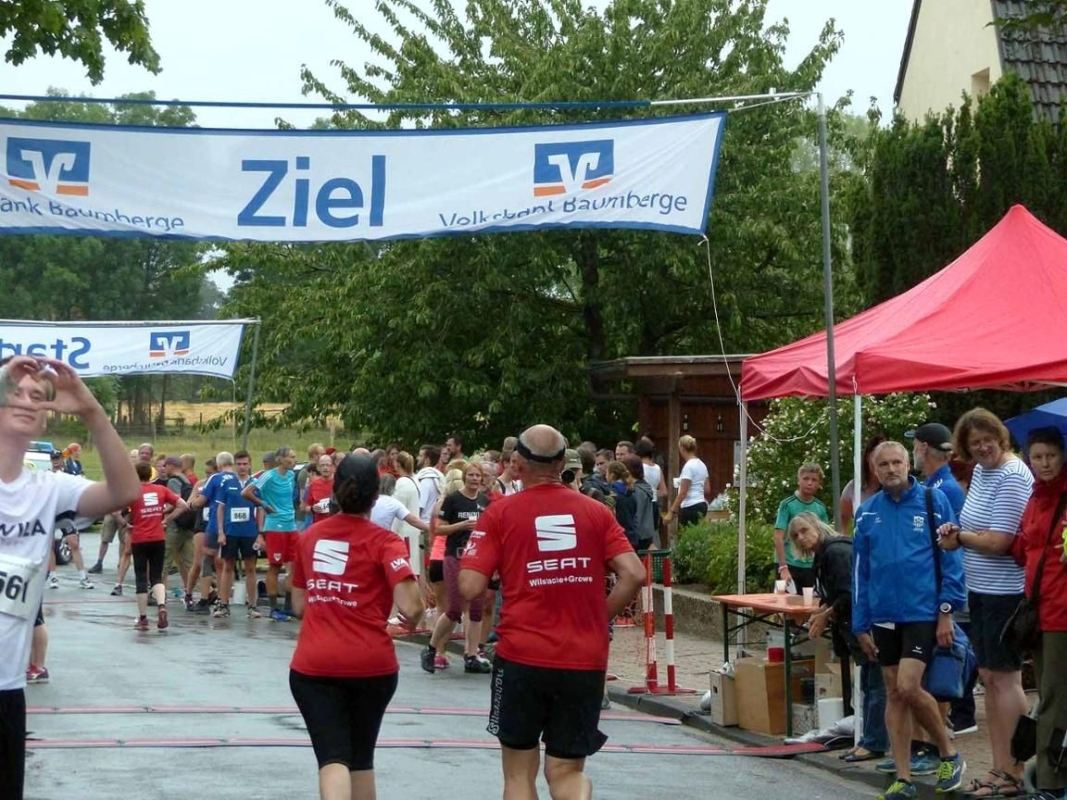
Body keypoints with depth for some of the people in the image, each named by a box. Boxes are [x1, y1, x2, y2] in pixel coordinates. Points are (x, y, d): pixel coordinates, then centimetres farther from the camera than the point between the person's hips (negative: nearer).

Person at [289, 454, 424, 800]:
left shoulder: (309, 536, 7)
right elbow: (410, 608, -18)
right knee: (361, 757, 18)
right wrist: (413, 620, 4)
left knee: (333, 758, -6)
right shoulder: (384, 542, -6)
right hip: (372, 664, -1)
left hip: (312, 665, 1)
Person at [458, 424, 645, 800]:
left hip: (521, 657, -2)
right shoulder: (596, 511, 4)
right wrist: (601, 617, 9)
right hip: (585, 662, 2)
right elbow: (634, 575, -5)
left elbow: (471, 588, -9)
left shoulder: (500, 513, -2)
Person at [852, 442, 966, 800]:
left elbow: (951, 558, -4)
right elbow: (860, 571, 11)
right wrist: (861, 625, 9)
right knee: (894, 695, 7)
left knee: (908, 688, -14)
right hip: (884, 615, 5)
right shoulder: (868, 512, 7)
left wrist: (947, 610, -10)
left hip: (923, 611, -5)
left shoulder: (933, 501, -4)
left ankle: (949, 754, 9)